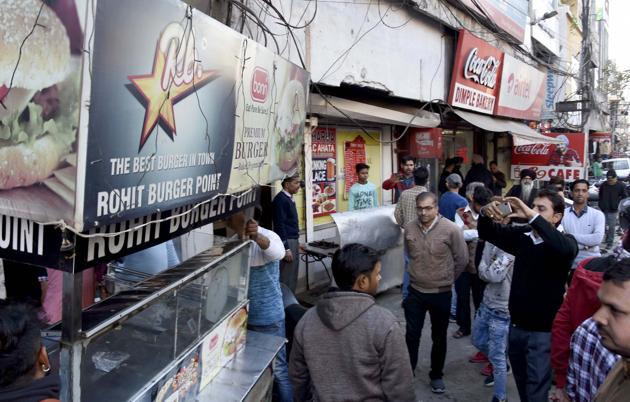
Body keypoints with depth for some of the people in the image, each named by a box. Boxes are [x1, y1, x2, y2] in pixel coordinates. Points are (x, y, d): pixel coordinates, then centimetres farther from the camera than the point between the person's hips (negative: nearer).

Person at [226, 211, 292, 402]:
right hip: (242, 317, 7)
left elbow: (279, 253, -44)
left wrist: (256, 237, -60)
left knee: (278, 369, 4)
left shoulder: (267, 236, -18)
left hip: (268, 318, -7)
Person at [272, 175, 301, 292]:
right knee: (286, 278, -3)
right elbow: (280, 225, -19)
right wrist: (286, 248, -21)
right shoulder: (280, 199, -14)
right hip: (286, 242, -9)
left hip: (293, 241, 9)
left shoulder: (290, 199, 14)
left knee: (293, 277, 14)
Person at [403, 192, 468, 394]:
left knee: (438, 337, 15)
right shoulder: (409, 228, -5)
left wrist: (446, 279, 5)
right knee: (412, 335, 11)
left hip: (441, 294, -2)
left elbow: (462, 259, -5)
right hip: (415, 292, 2)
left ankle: (436, 375, 33)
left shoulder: (451, 230, -16)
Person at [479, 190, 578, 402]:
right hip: (517, 324, 6)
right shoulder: (522, 235, 1)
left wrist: (532, 216, -41)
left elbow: (565, 249, -38)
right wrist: (486, 213, -16)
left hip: (543, 330, -6)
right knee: (521, 383, 23)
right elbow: (488, 233, 8)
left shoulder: (566, 241, -14)